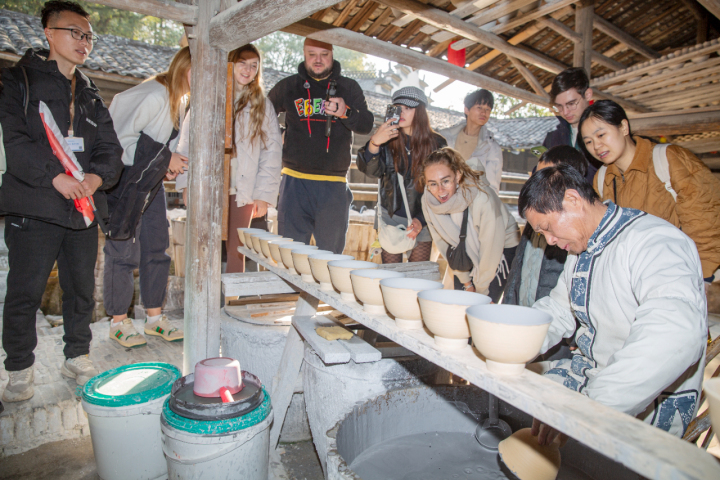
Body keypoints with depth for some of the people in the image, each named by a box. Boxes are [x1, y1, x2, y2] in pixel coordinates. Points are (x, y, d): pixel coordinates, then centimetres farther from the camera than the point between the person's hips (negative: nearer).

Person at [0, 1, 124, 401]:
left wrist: (96, 177, -11)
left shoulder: (91, 94, 18)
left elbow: (111, 147, 9)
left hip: (84, 210, 5)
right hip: (34, 209, -4)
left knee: (82, 290, 11)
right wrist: (57, 177, -22)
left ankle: (78, 357, 27)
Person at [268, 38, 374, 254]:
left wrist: (346, 113, -20)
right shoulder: (288, 86, 12)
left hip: (334, 186, 0)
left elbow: (367, 125, -1)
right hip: (295, 182, 0)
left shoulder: (349, 87, 11)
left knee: (331, 256, 5)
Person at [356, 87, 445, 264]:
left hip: (421, 218, 0)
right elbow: (371, 170, -16)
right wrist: (374, 143, -35)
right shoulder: (389, 138, -1)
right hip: (391, 215, 1)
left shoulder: (437, 144, -2)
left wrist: (421, 220, -12)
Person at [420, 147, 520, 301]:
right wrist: (466, 282, 0)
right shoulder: (428, 202, -19)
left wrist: (481, 290, -14)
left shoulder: (482, 198, -34)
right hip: (467, 251, 4)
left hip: (503, 247, -4)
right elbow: (444, 243, -5)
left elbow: (492, 247, -24)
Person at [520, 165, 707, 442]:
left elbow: (676, 337, -37)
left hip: (650, 404, -8)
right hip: (588, 372, 8)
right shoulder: (581, 249, 9)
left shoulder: (654, 242, -21)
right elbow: (557, 311, 16)